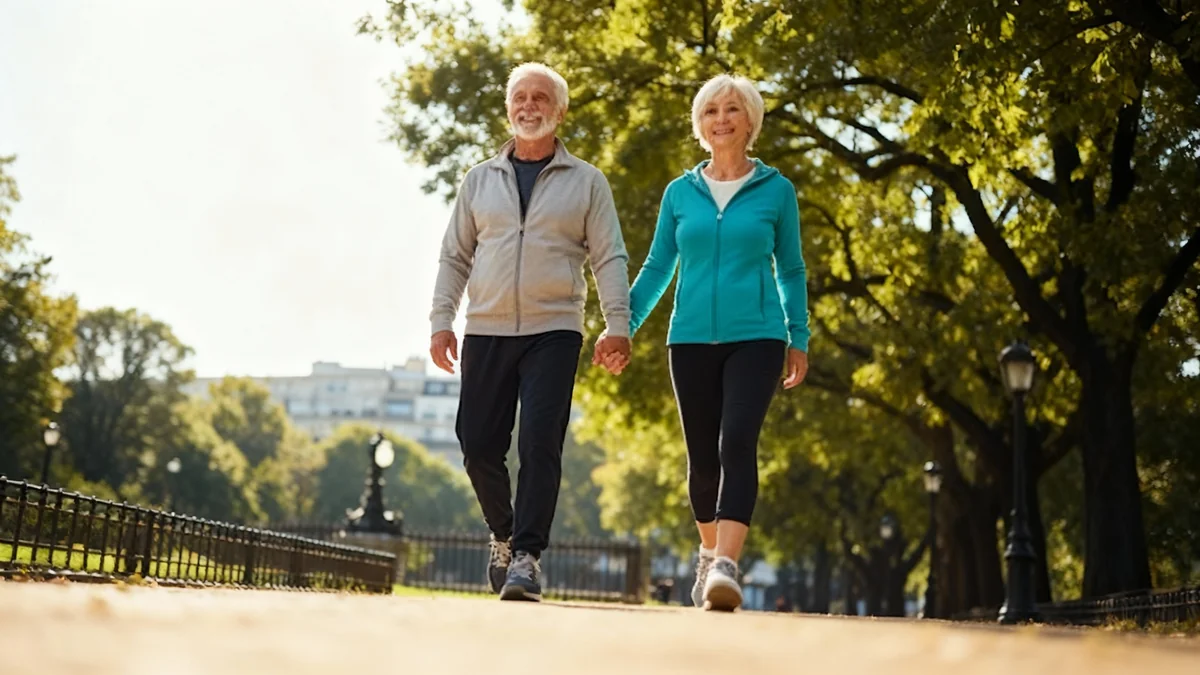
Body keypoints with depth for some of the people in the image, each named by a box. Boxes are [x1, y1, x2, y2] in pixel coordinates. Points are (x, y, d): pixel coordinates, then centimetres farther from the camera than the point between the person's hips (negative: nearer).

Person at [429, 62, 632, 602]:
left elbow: (609, 258, 4)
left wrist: (617, 324, -8)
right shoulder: (480, 180, 14)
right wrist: (441, 321, 4)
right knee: (478, 444, 2)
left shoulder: (586, 181, 8)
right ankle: (504, 533, 26)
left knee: (540, 444, -12)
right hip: (486, 332, 3)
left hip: (554, 331, -3)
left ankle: (527, 557, -8)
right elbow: (455, 257, 15)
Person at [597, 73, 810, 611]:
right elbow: (657, 269, 12)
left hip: (756, 337, -2)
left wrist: (799, 340, 7)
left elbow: (791, 270, 9)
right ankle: (709, 554, 30)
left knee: (737, 443, -19)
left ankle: (726, 566, -24)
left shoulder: (776, 190, 4)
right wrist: (622, 326, 3)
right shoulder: (679, 193, 8)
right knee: (702, 457, 9)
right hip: (691, 339, 2)